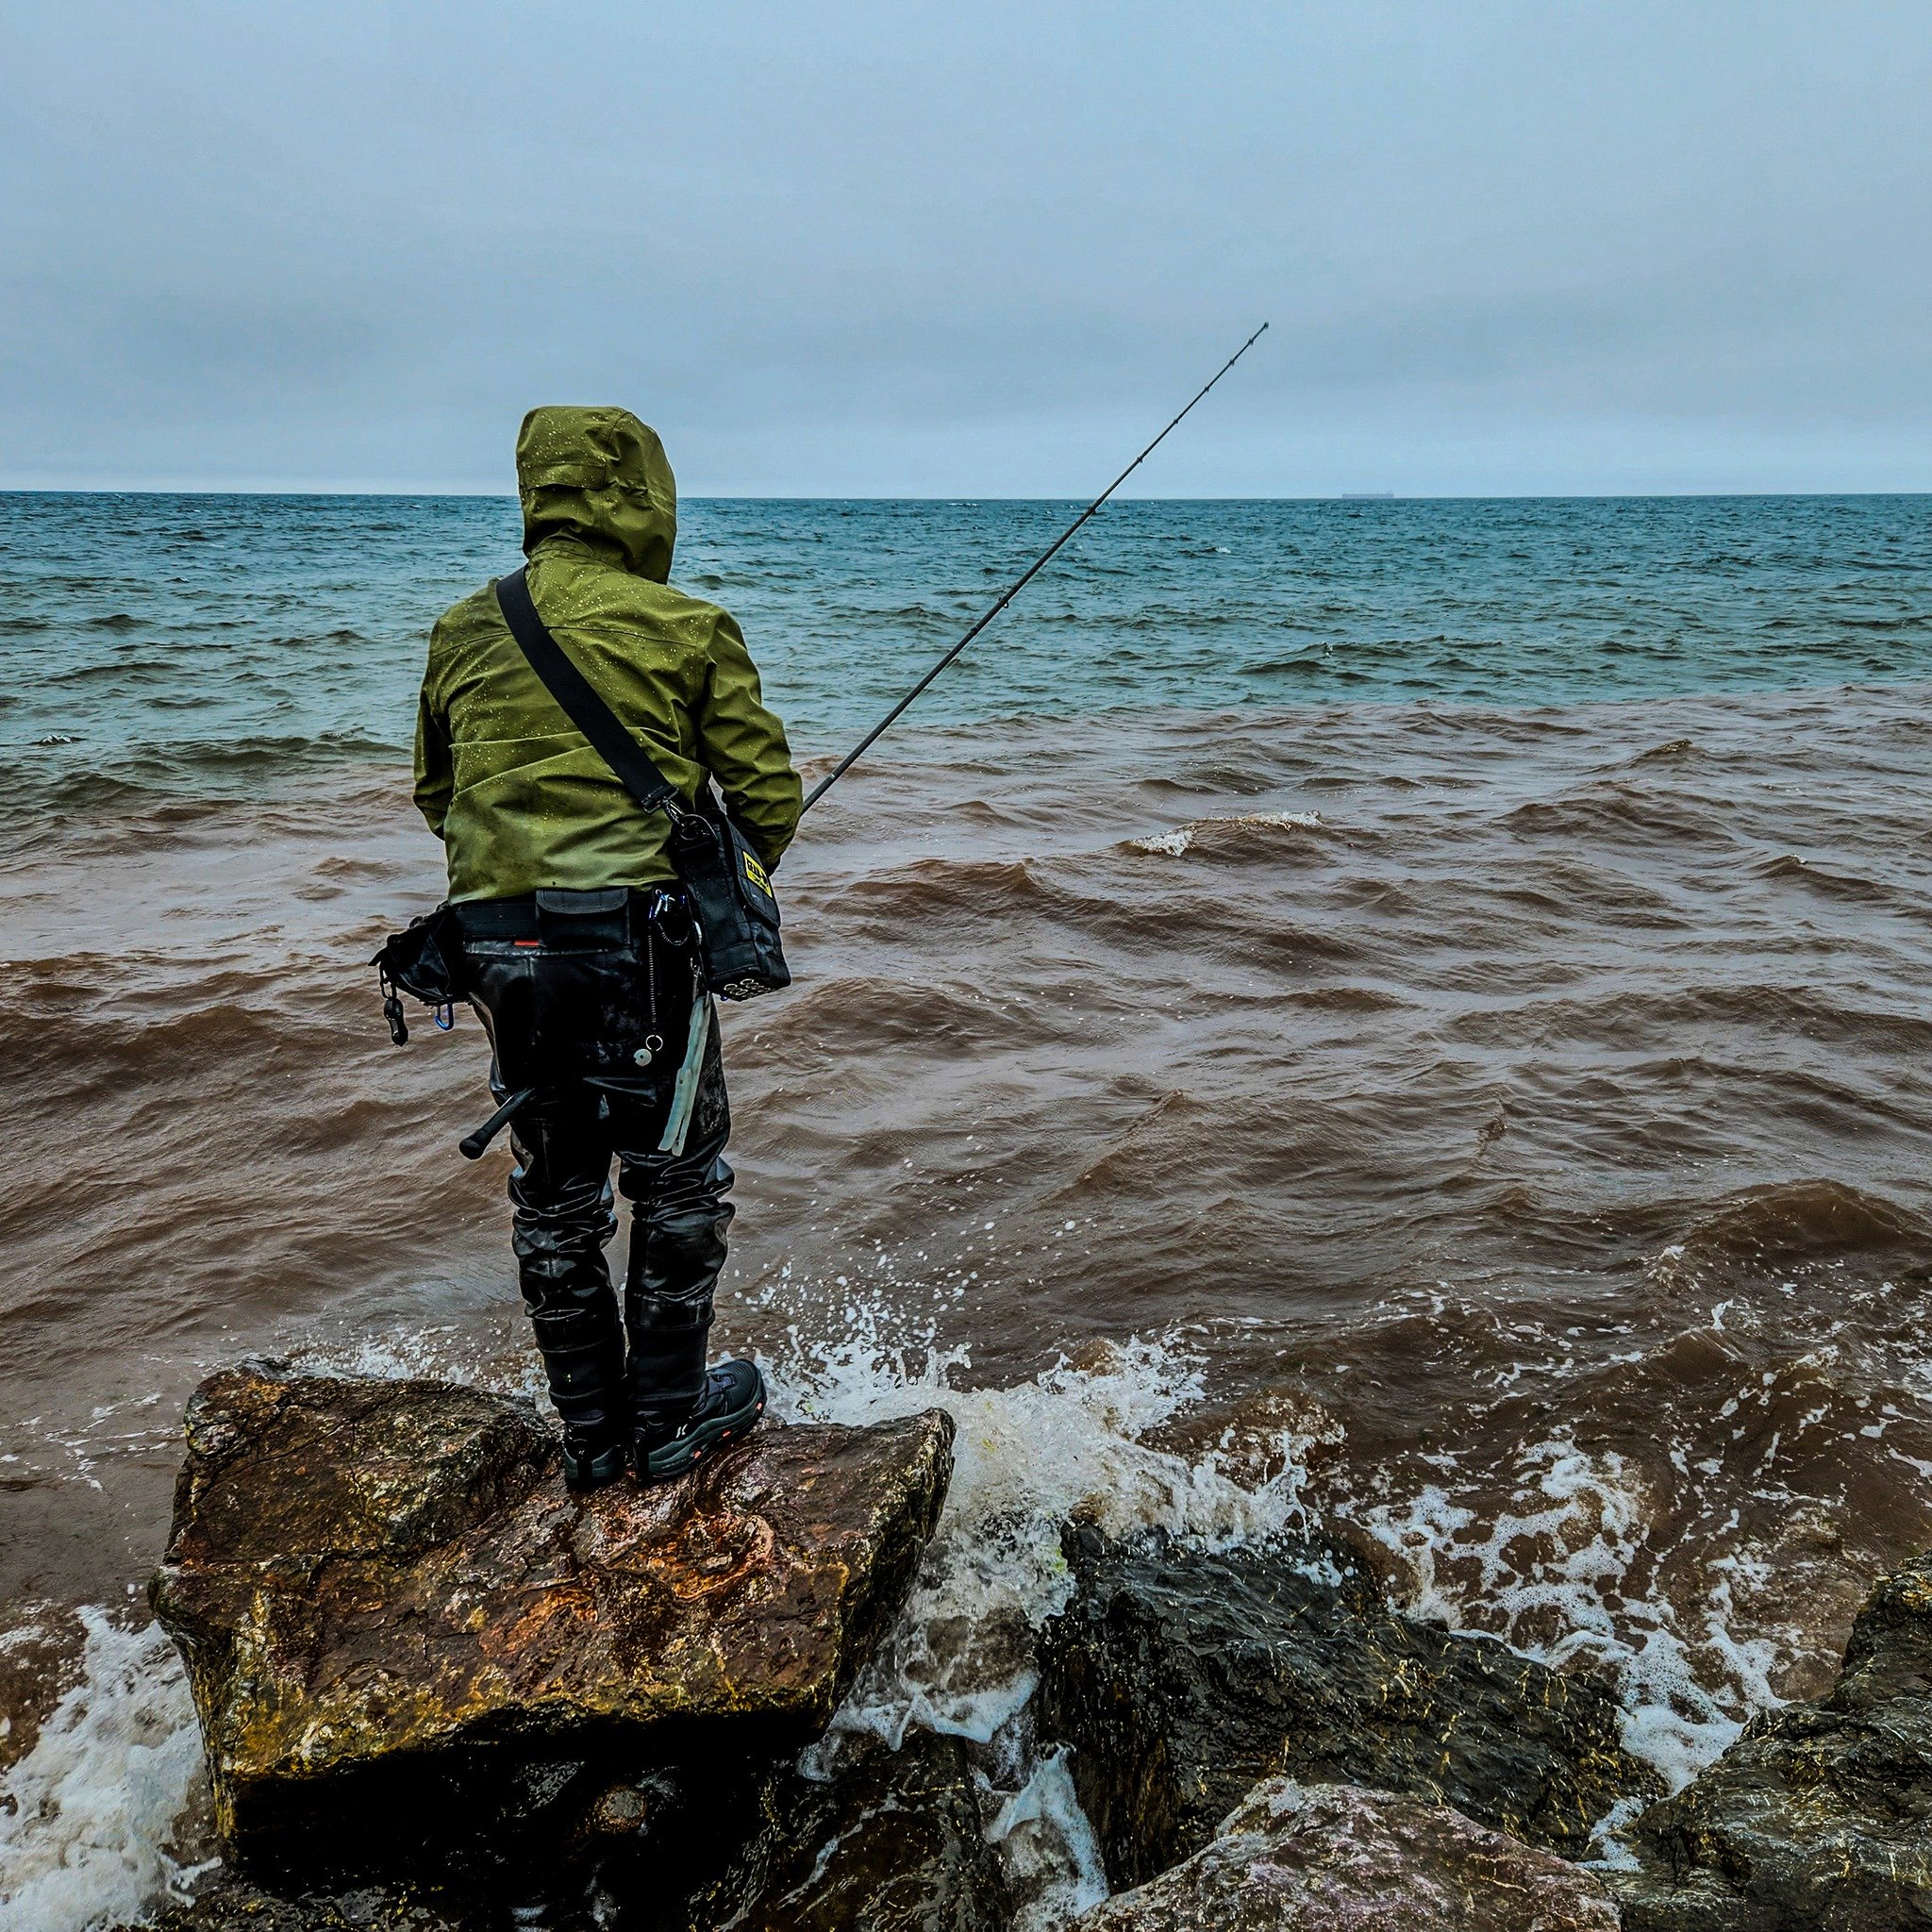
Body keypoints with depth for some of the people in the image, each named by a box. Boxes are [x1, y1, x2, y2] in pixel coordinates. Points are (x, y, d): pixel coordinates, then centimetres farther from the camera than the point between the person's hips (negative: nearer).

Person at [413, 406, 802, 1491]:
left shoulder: (463, 633, 11)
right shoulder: (688, 627, -3)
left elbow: (438, 798, 20)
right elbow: (769, 796, -3)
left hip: (496, 943, 5)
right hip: (639, 935, -5)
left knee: (554, 1188, 16)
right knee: (679, 1178, 12)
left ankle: (592, 1431, 27)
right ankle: (670, 1415, 22)